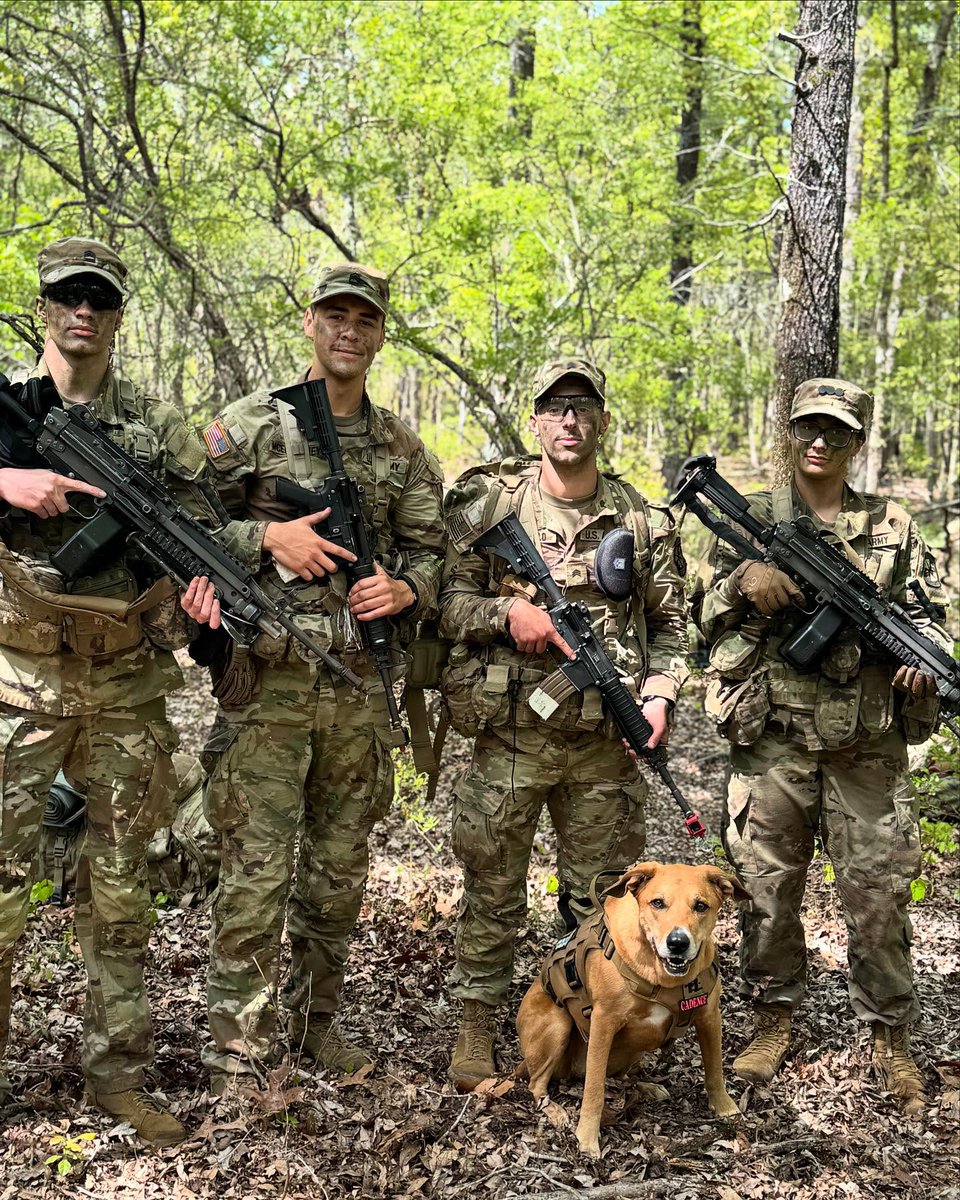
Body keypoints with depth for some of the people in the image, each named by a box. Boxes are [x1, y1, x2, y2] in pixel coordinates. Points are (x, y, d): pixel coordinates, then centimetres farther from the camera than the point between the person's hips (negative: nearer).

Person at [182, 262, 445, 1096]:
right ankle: (238, 1053, 8)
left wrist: (403, 591, -7)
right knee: (256, 870, -3)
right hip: (269, 679, -4)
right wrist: (267, 535, -13)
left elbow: (432, 552, 14)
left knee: (339, 868, 13)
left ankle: (315, 1018, 30)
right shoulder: (250, 425, 2)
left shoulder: (402, 448, 12)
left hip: (360, 683, 4)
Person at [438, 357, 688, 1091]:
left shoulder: (642, 521, 5)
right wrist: (506, 611, -16)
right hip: (509, 736, -1)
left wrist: (659, 695, -4)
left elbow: (669, 624, 10)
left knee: (602, 895, 12)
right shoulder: (489, 502, 0)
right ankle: (478, 1027, 26)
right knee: (493, 888, 9)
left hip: (605, 744, 2)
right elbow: (443, 598, 0)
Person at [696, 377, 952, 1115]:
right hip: (772, 742, 0)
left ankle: (891, 1036, 21)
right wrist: (744, 582, -15)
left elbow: (929, 610, 12)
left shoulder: (892, 526, 9)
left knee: (879, 893, 5)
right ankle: (773, 1019, 26)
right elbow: (708, 616, 5)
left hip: (869, 748, 0)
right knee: (768, 888, 9)